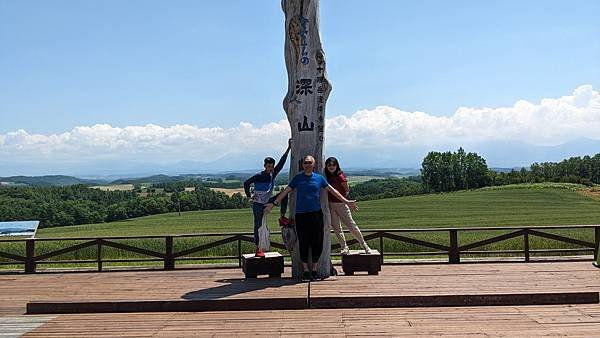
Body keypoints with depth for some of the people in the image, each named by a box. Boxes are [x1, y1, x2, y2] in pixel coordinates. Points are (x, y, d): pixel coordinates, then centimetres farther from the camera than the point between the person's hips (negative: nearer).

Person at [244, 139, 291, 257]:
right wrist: (249, 196, -8)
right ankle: (258, 249, 2)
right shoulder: (258, 176, -13)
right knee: (258, 225, -2)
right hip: (258, 204, -5)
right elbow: (246, 183, -7)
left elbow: (281, 162, -6)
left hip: (267, 202, 5)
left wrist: (289, 148, -11)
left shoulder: (273, 174, -1)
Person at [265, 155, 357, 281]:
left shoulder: (319, 178, 9)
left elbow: (332, 190, 14)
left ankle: (314, 269, 15)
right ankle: (306, 270, 13)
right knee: (303, 243, 1)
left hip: (316, 214, 1)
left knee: (317, 242, 1)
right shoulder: (297, 178, 8)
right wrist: (274, 203, 7)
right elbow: (286, 191, 11)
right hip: (301, 214, -1)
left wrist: (346, 201, 14)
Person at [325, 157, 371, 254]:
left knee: (351, 226, -2)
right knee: (336, 228, 8)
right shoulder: (326, 176, 2)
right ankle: (344, 247, 17)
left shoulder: (340, 176, -11)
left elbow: (347, 190, -3)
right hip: (330, 205, 5)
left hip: (341, 204, -5)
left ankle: (364, 245, 10)